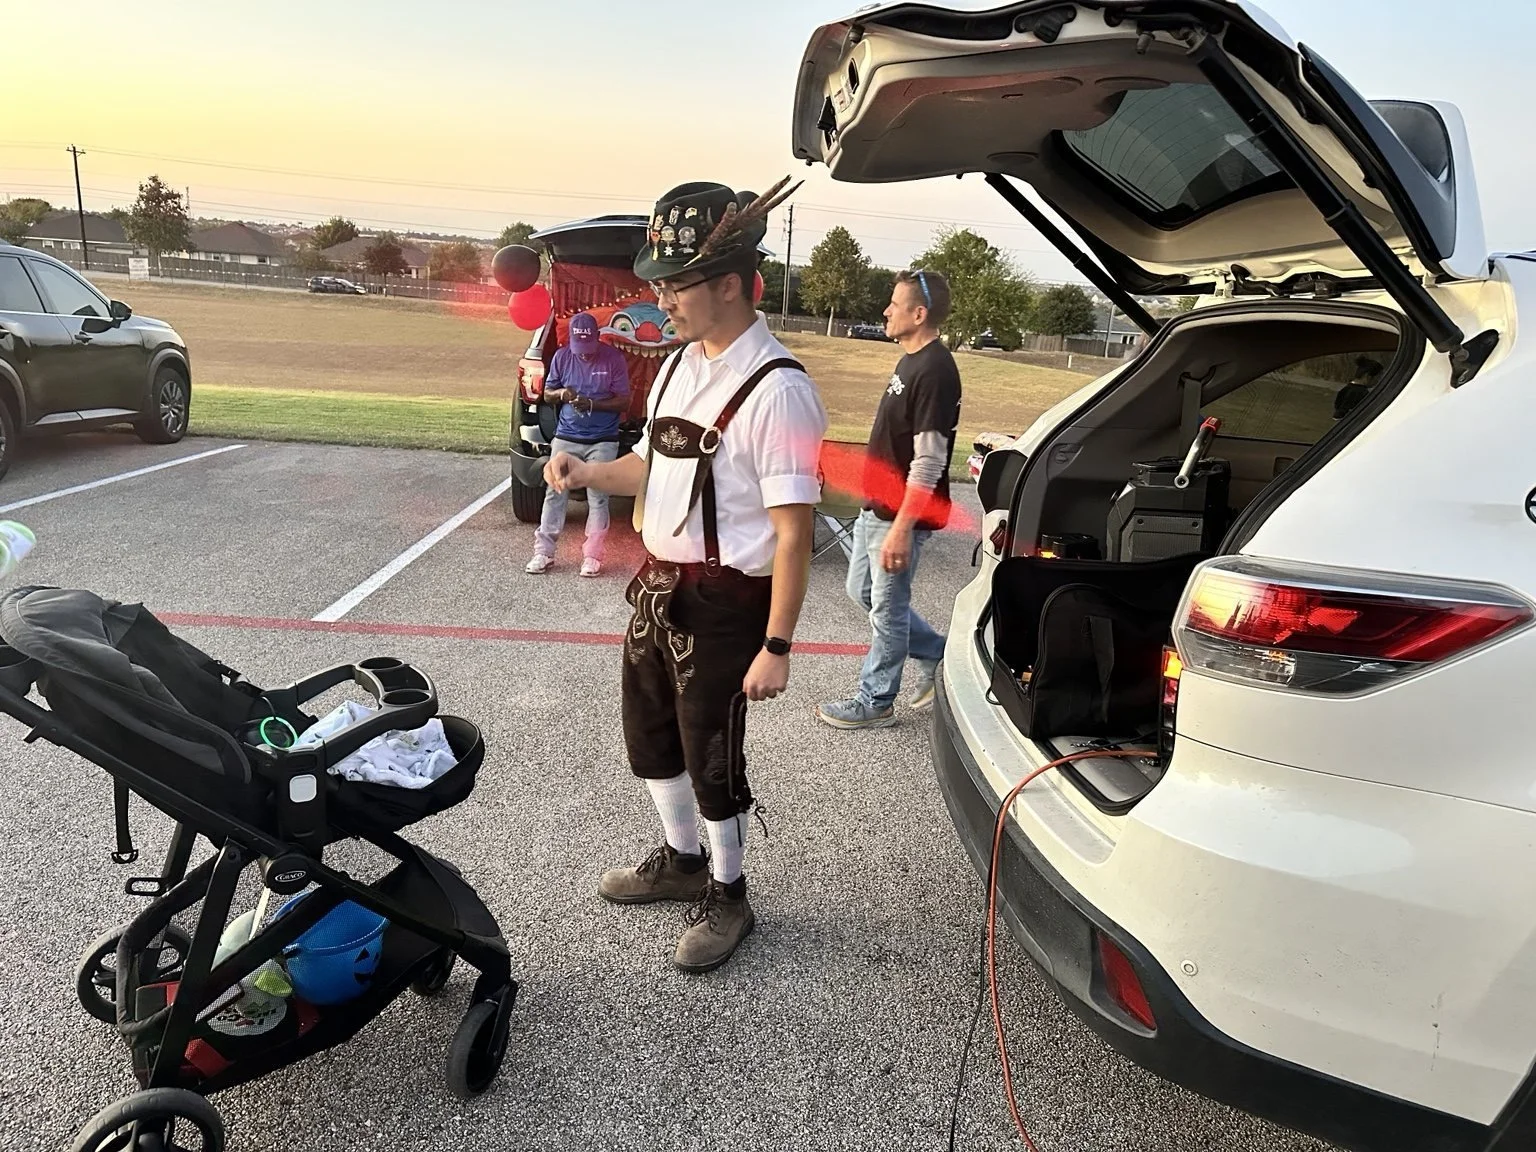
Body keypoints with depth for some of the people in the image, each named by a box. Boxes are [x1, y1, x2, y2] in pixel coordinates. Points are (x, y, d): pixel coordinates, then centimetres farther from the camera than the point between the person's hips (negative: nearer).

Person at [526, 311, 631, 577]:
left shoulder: (614, 359, -6)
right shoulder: (562, 357, 1)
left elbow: (624, 402, -6)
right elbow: (547, 393, 11)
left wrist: (592, 404, -20)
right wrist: (561, 393, -13)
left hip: (602, 442, -2)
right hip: (566, 438, 2)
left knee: (598, 498, -1)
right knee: (555, 494, 1)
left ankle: (592, 557, 5)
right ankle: (543, 552, 6)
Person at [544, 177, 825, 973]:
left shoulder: (776, 390, -21)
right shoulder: (680, 366, 6)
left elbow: (793, 531, -22)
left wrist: (775, 647, -22)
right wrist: (589, 474, 0)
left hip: (723, 603, -8)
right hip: (656, 587, 9)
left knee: (712, 756, 7)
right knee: (650, 737, 22)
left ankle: (726, 895, 31)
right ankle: (682, 859, 46)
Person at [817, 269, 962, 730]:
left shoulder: (935, 372, -21)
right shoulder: (911, 361, 10)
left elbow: (928, 464, -24)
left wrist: (901, 529, -25)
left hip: (900, 516, -10)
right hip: (875, 508, 10)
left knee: (887, 609, 3)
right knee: (862, 592, 20)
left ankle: (875, 703, 18)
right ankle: (937, 655, 33)